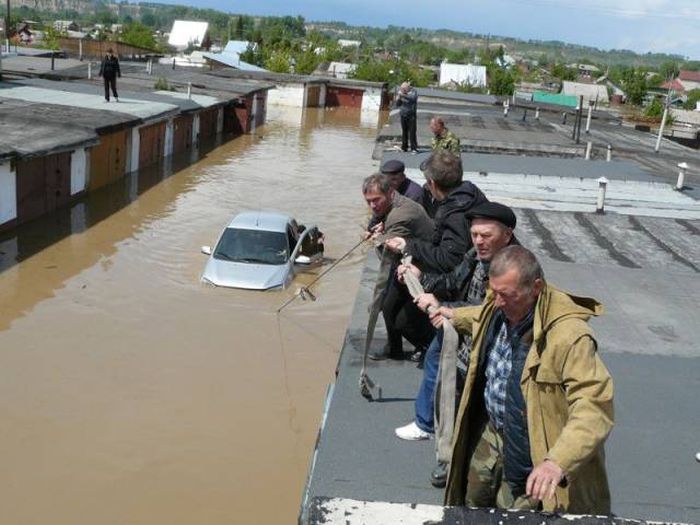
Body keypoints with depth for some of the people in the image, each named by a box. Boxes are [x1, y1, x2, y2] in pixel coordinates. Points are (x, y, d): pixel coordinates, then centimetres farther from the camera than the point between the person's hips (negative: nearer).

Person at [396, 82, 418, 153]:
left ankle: (414, 148, -7)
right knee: (404, 132, 8)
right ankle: (404, 147, 16)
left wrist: (403, 95, -35)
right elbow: (398, 104, 12)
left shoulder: (413, 92, -6)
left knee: (412, 133, -9)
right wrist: (398, 98, -8)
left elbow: (412, 98, -29)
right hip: (403, 115, 5)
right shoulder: (401, 93, 9)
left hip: (411, 116, -5)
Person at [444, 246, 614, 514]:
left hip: (530, 454, -7)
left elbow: (594, 408, -39)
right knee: (472, 503, 24)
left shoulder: (570, 335, -34)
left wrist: (557, 462, -51)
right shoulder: (497, 308, -8)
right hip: (492, 433, 7)